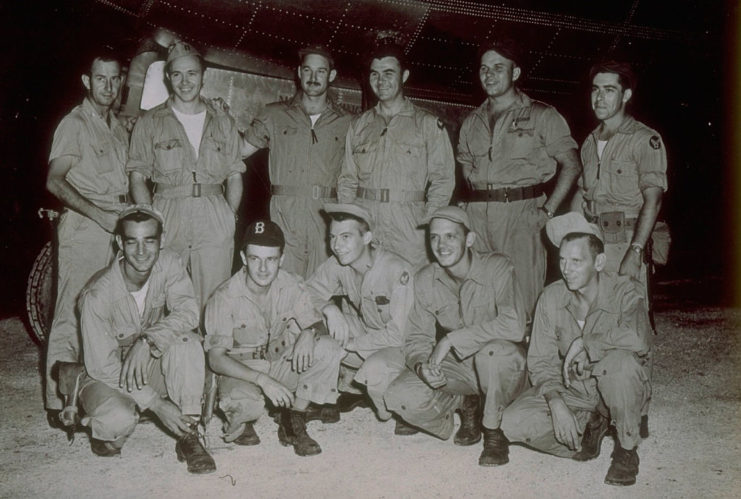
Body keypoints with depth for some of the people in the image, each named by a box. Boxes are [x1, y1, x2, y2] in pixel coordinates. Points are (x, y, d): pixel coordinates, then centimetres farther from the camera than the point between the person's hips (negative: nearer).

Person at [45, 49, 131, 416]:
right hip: (83, 227, -7)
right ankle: (59, 402, -2)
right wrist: (99, 214, -21)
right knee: (73, 312, -7)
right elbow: (55, 181, -13)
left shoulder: (119, 129, 20)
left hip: (118, 227, 7)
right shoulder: (75, 124, -2)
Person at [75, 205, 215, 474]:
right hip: (106, 377, -3)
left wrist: (146, 342, -44)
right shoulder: (97, 295, -25)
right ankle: (107, 433, 4)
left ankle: (188, 437, -20)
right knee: (119, 419, -35)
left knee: (186, 342, -28)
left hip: (152, 366, 3)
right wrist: (156, 404, -27)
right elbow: (103, 367, -22)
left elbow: (188, 311, -28)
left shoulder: (168, 264, -14)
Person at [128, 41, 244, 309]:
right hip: (168, 218, -1)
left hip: (215, 220, 1)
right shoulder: (150, 123, 9)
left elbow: (235, 176, 14)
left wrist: (230, 218, 0)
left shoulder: (224, 123, 14)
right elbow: (138, 178, 5)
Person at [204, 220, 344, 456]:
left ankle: (293, 424, -8)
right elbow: (216, 359, -20)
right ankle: (239, 424, 2)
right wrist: (262, 379, -33)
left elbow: (317, 324, -1)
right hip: (240, 371, -4)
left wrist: (309, 333, -28)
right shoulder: (224, 297, -19)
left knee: (328, 349, -21)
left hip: (282, 364, 4)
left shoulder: (291, 286, -9)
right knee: (247, 404, -38)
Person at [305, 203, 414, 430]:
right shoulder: (338, 264, -11)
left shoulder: (397, 270, -28)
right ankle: (351, 380, 8)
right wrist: (330, 309, -25)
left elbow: (397, 334, -27)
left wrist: (348, 344, -22)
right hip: (362, 331, 6)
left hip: (397, 346, -6)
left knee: (375, 368, -37)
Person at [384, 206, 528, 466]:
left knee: (495, 350, -39)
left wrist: (452, 339, -30)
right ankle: (465, 404, 10)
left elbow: (514, 325, -32)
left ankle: (493, 431, -10)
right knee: (400, 397, -19)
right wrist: (421, 366, -25)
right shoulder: (424, 280, -4)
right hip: (456, 369, 4)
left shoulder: (497, 267, -18)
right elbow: (417, 338, -2)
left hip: (503, 372, -4)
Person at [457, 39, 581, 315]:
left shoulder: (541, 116, 6)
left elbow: (571, 165, 1)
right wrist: (476, 200, 7)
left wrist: (547, 210, -8)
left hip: (521, 212, -4)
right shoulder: (471, 122, 19)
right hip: (477, 214, 4)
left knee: (522, 300, -9)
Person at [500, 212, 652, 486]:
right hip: (572, 392, 3)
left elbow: (640, 338, -41)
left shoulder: (623, 291, -18)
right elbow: (541, 362, -5)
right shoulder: (551, 297, -8)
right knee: (512, 423, -19)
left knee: (620, 361, -38)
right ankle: (589, 426, 8)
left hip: (617, 390, -3)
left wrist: (584, 343, -31)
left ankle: (626, 449, -11)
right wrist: (557, 404, -22)